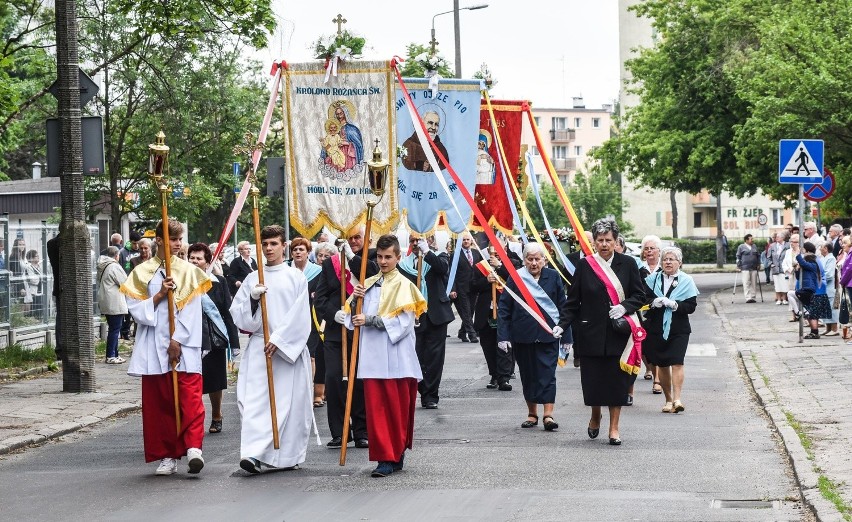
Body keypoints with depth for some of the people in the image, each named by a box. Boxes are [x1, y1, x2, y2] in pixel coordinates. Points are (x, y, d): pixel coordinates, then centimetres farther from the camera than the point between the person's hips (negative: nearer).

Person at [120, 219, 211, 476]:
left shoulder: (189, 271, 7)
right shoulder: (142, 273, 9)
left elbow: (191, 311, 0)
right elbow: (136, 310, 3)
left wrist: (177, 341, -8)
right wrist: (160, 295, -10)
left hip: (184, 346, -1)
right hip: (154, 347, 1)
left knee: (190, 397, -14)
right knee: (158, 402, 2)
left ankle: (193, 447, -22)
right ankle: (167, 455, 8)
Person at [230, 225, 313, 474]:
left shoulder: (296, 278, 4)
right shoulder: (252, 279, 11)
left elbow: (299, 316, -4)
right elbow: (238, 314, 7)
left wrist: (278, 340, -13)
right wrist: (252, 298, -11)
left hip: (290, 349, -1)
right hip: (259, 348, 1)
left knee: (291, 401, 1)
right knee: (255, 400, -12)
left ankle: (289, 455, 12)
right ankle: (253, 453, -20)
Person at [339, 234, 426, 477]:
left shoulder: (403, 285, -1)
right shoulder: (368, 284, 15)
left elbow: (404, 322, -11)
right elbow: (350, 316, 14)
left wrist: (370, 320, -12)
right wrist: (355, 299, -5)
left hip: (395, 358, -4)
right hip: (373, 356, 4)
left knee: (397, 409, 0)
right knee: (376, 407, 0)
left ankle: (396, 456, 7)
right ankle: (386, 457, 4)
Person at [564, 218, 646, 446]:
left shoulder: (627, 264, 4)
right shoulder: (584, 265, 2)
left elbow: (640, 295, 7)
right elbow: (573, 302, 4)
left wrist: (625, 307, -12)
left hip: (619, 333, 0)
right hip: (591, 333, 0)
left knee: (617, 379, 2)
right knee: (593, 379, 3)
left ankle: (614, 427, 13)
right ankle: (595, 417, 30)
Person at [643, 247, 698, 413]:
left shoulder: (686, 281, 1)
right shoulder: (653, 279, 7)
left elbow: (691, 306, -6)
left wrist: (674, 304, -19)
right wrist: (654, 302, -20)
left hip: (678, 329, -2)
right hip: (656, 329, 2)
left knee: (677, 362, -14)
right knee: (662, 364, 6)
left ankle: (677, 399, -19)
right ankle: (668, 400, 17)